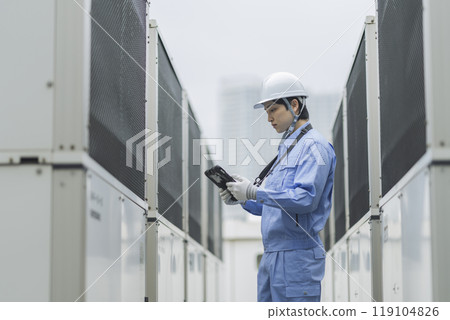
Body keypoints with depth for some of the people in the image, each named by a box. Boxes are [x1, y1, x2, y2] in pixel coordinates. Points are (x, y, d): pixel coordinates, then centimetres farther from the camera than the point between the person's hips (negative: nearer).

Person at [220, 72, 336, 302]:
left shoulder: (313, 146, -10)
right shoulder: (286, 147, 21)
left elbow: (306, 198, -23)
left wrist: (254, 192, -21)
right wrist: (243, 200, 8)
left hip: (297, 257, -10)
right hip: (271, 255, 10)